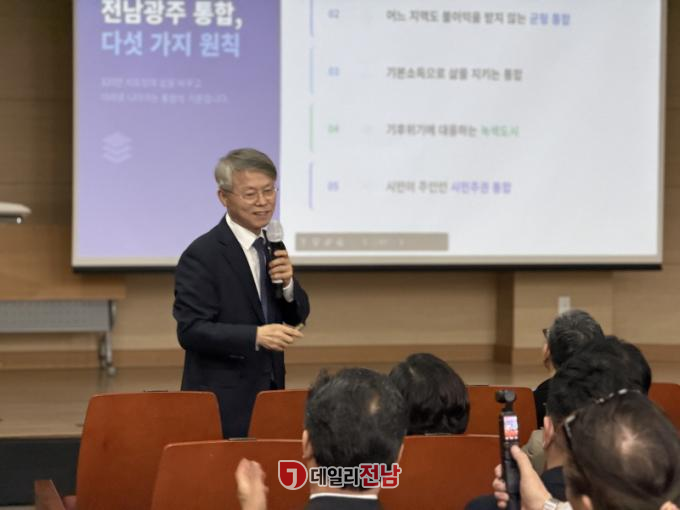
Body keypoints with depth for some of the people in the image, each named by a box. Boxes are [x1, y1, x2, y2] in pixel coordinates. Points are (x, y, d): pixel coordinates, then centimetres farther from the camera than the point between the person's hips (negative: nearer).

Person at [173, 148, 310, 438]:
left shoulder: (271, 245, 10)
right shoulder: (201, 255, -13)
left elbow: (297, 318, 13)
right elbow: (190, 330, -18)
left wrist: (287, 283, -8)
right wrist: (256, 336, -28)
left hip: (269, 393, 7)